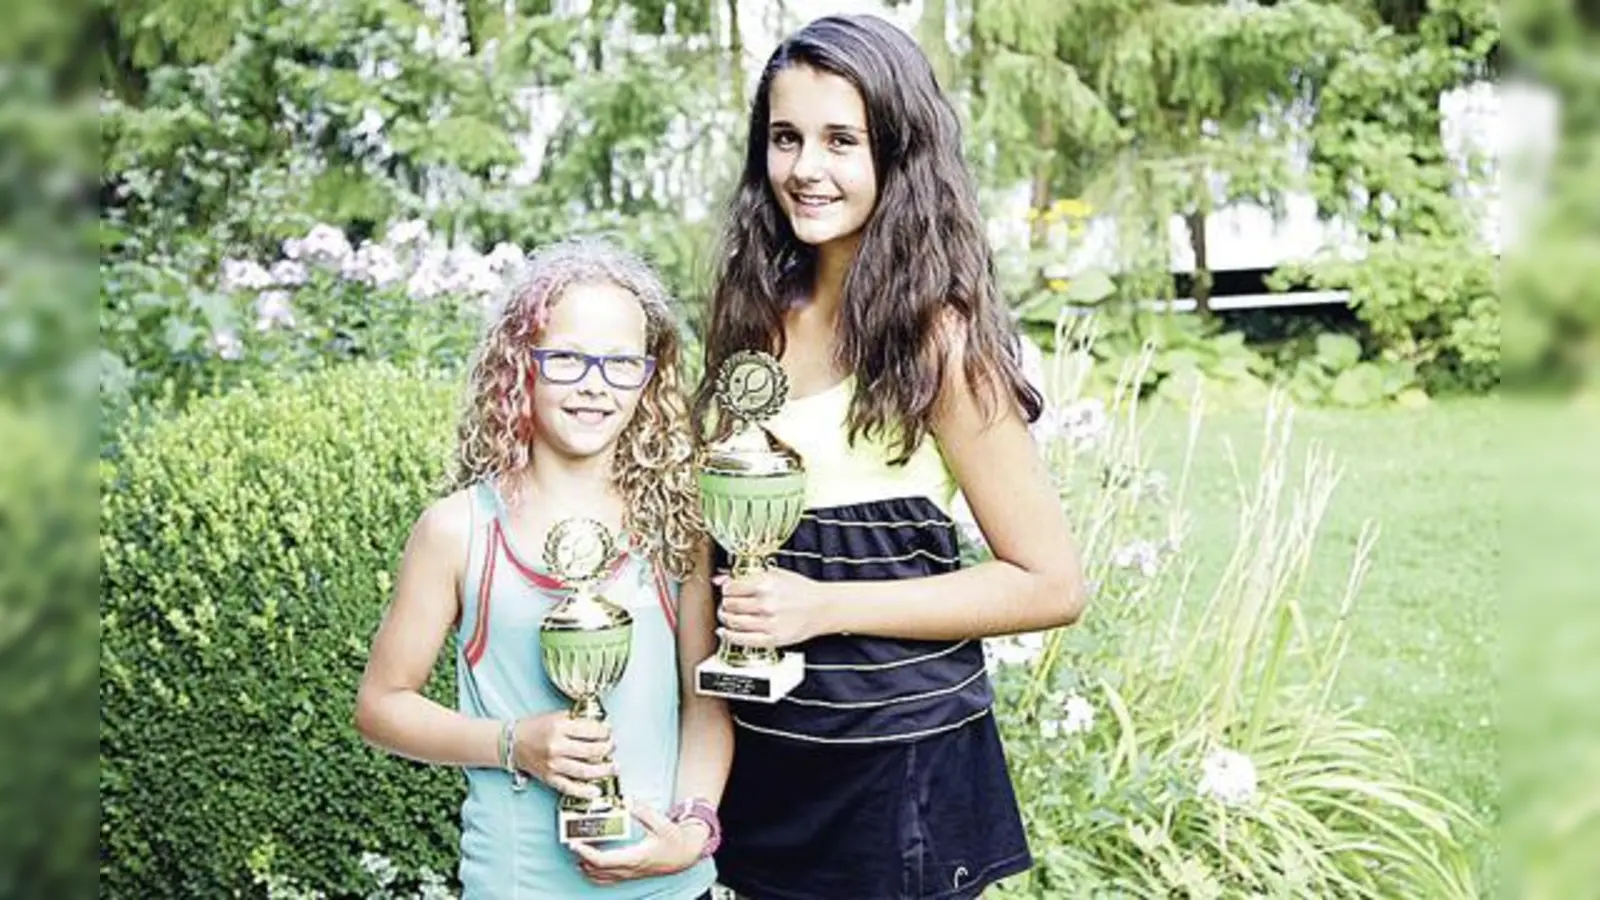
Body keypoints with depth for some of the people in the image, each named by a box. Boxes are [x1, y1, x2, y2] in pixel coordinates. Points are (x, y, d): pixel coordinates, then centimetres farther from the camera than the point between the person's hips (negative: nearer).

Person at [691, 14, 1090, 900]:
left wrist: (824, 607, -20)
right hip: (764, 746, 6)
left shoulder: (934, 336, -15)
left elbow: (1050, 584, -14)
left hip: (894, 758, -5)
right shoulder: (762, 315, 2)